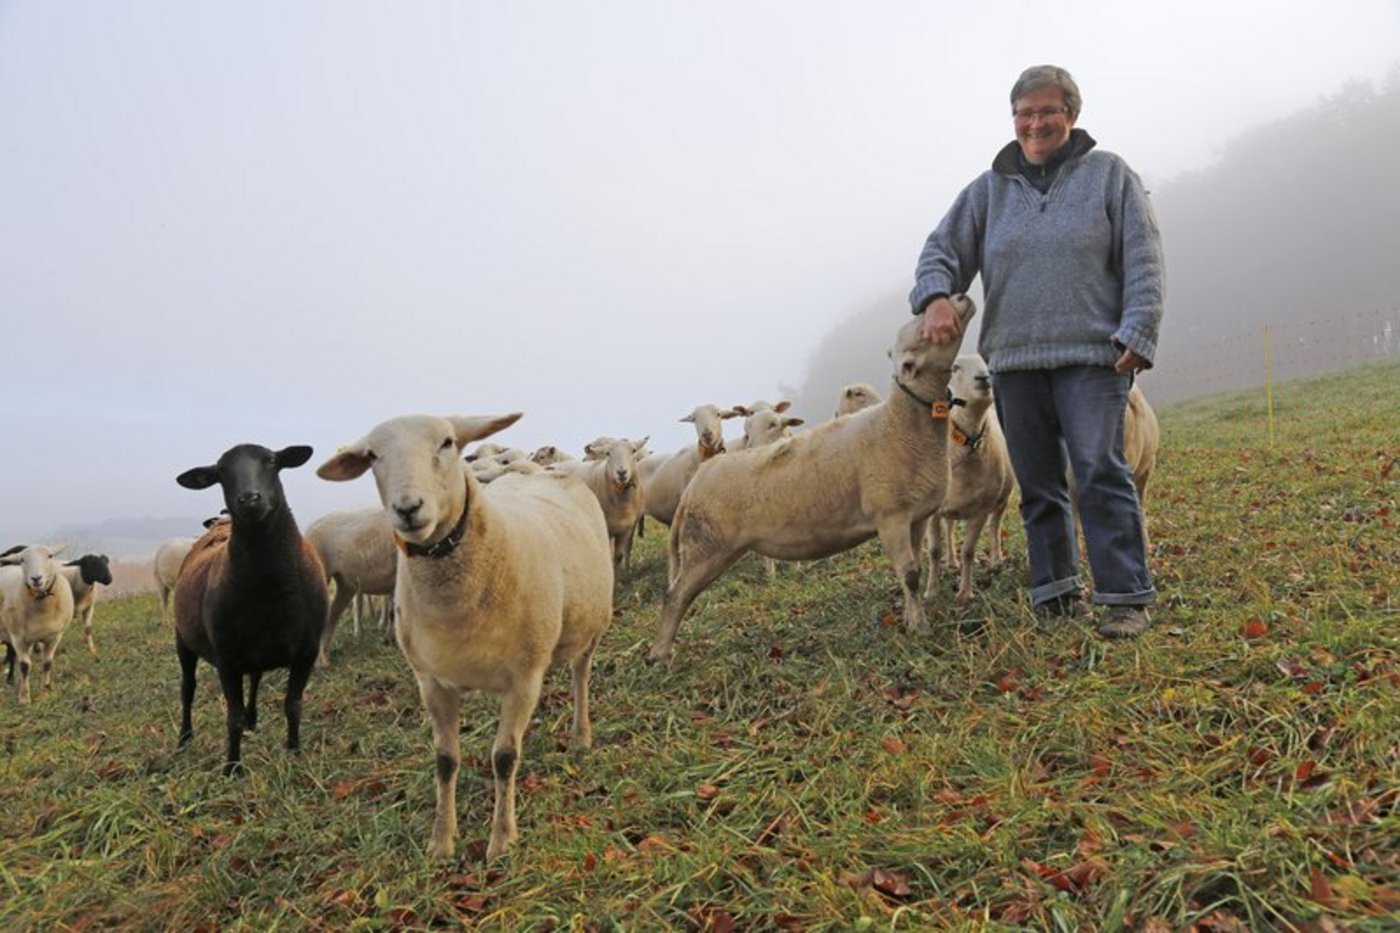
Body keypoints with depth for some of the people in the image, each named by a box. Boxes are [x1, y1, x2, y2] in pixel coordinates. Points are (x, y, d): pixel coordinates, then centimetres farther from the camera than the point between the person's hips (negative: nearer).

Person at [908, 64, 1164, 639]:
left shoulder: (1109, 175, 7)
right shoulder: (988, 190, 14)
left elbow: (1143, 262, 2)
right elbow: (942, 251, 10)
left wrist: (1137, 334, -9)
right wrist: (936, 297, -12)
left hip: (1092, 355, -3)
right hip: (1013, 360, 4)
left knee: (1100, 472, -13)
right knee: (1037, 484, 8)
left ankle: (1126, 597, -5)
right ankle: (1056, 593, 19)